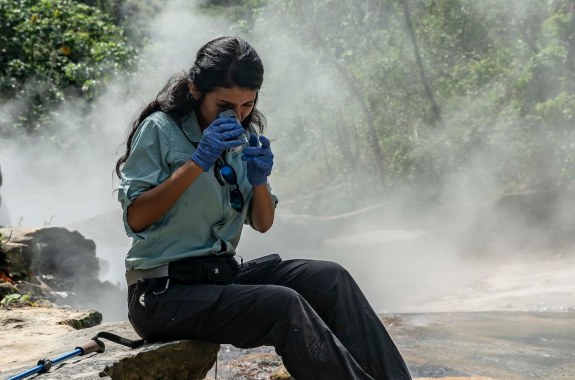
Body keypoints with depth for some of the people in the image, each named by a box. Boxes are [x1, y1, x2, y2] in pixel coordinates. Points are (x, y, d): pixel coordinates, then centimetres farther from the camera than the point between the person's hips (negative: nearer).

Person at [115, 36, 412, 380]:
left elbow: (263, 224, 11)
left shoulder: (246, 137, 9)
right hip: (163, 290, -6)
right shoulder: (160, 129, -9)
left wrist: (259, 181, -10)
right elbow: (134, 219, -18)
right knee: (284, 305, -28)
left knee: (330, 279, -12)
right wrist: (196, 163, -24)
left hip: (223, 272, 7)